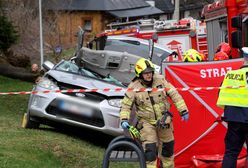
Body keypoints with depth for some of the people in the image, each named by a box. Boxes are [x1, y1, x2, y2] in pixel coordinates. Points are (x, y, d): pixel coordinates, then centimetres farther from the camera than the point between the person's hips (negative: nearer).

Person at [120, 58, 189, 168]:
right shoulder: (134, 87, -12)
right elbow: (126, 105, -6)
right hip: (146, 122, -3)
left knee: (168, 146, 15)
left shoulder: (160, 80, -8)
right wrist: (124, 120, -21)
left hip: (163, 120, 3)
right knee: (150, 149, -13)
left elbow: (174, 95, -3)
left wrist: (183, 111, -4)